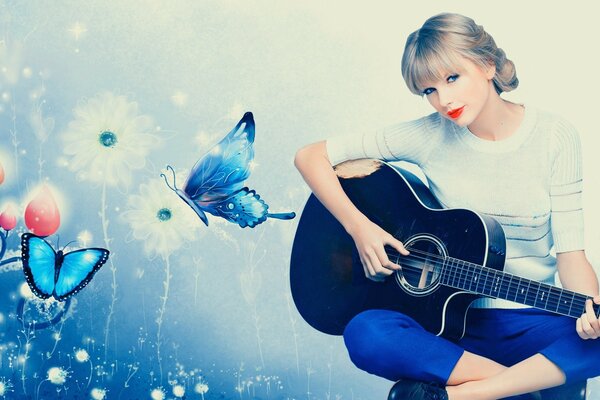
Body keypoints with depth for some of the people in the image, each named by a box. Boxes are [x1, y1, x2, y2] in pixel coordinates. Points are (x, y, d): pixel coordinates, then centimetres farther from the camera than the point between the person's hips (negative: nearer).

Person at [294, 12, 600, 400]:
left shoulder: (555, 136, -4)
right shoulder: (430, 135, -5)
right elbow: (311, 156, -1)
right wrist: (359, 226, -14)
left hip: (531, 323, 0)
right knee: (365, 335, -31)